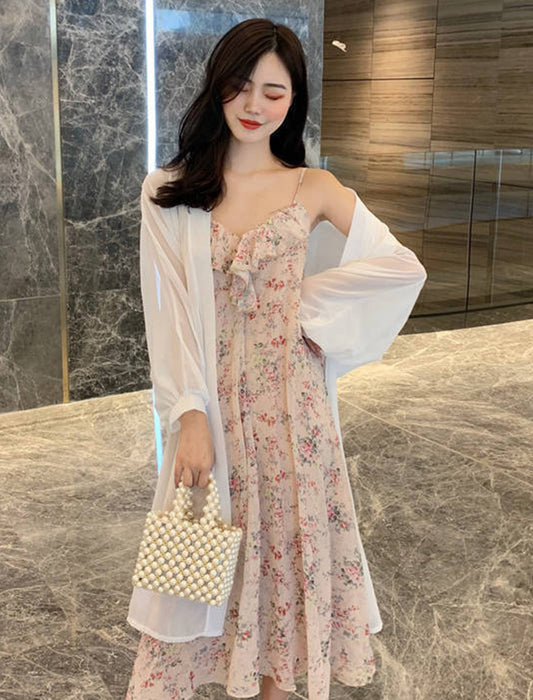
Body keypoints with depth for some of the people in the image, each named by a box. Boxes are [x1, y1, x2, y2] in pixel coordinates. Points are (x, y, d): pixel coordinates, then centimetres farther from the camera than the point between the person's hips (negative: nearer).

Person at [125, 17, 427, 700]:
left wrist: (308, 303, -3)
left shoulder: (313, 189, 2)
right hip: (209, 402, 0)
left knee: (288, 541, 11)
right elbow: (169, 312, -3)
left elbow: (404, 268, 2)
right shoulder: (168, 191, 1)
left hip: (288, 400, 1)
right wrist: (190, 415, -11)